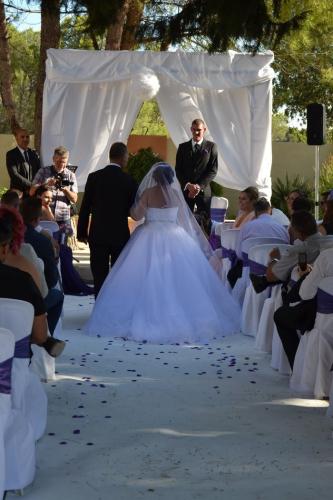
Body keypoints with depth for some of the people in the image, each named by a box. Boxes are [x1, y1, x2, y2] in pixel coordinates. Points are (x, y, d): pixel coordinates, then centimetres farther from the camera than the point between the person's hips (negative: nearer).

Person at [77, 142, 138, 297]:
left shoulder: (94, 177, -4)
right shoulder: (129, 181, -7)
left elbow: (85, 207, -2)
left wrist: (82, 232, 7)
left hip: (98, 234, 0)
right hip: (120, 235, 0)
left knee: (99, 277, 5)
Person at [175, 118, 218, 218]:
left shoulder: (211, 146, 5)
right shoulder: (183, 147, 11)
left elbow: (213, 170, -1)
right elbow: (178, 170, 7)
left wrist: (199, 186, -11)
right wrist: (188, 185, -9)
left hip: (203, 191, -1)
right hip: (185, 190, 1)